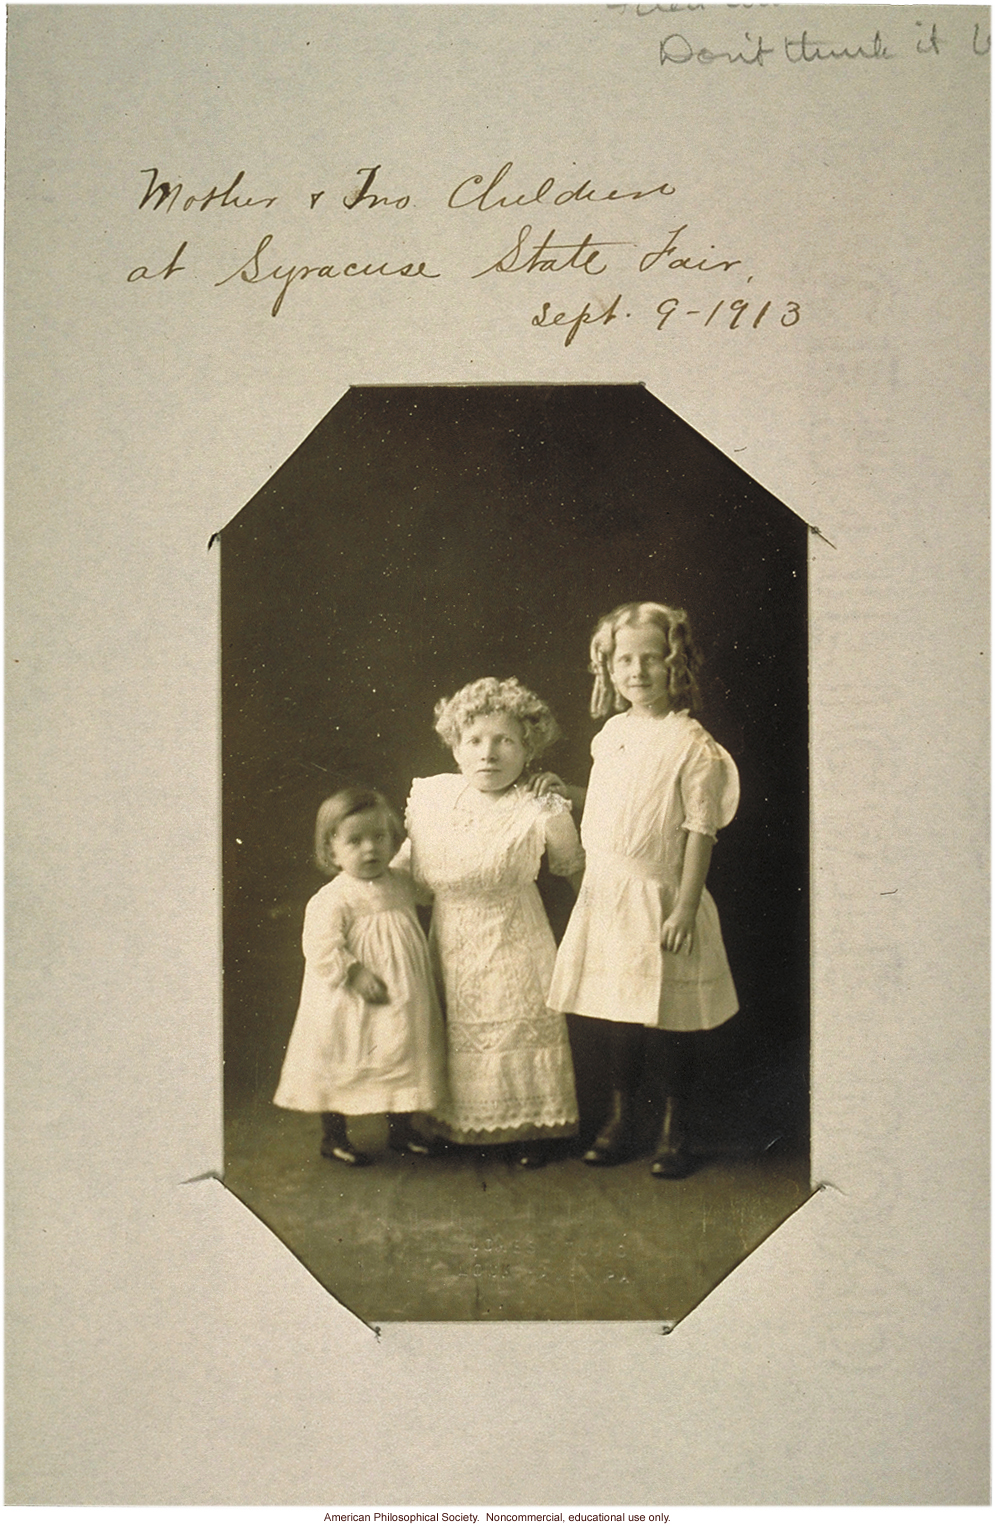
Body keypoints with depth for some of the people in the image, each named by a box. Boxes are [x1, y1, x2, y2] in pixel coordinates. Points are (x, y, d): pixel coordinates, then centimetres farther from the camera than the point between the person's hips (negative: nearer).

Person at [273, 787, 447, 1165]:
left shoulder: (401, 884, 4)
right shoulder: (332, 900, -18)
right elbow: (321, 947, -25)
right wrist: (355, 975, -28)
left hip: (404, 1004, 6)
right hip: (351, 1006, -6)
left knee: (402, 1062, 15)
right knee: (342, 1069, 5)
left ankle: (401, 1128, 34)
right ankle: (334, 1137, 23)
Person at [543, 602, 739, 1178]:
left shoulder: (692, 743, -12)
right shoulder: (612, 733, 8)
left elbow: (700, 830, -14)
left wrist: (685, 909, -16)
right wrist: (569, 793, 8)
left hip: (660, 901, -6)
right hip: (607, 895, 6)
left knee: (667, 1017, 4)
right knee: (620, 1013, 14)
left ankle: (674, 1128, 21)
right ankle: (621, 1120, 28)